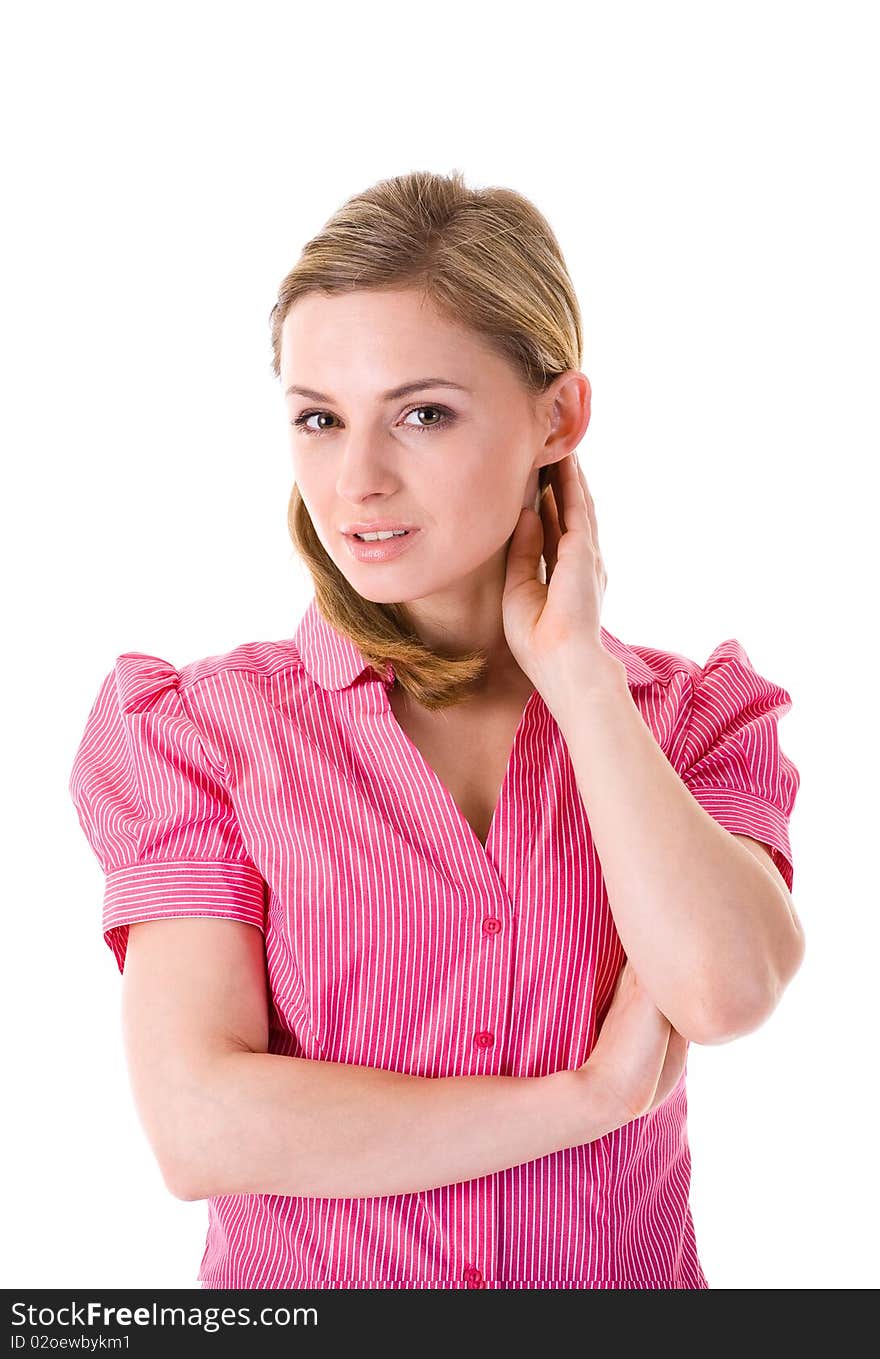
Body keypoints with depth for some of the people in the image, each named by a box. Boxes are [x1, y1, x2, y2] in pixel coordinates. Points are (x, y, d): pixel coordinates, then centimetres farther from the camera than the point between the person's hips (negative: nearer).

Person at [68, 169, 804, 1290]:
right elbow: (199, 1125, -13)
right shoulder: (200, 729, -3)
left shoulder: (692, 718, 2)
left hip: (621, 1277, 0)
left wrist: (568, 662, -9)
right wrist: (591, 1096, -11)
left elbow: (725, 990, -17)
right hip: (296, 1278, 0)